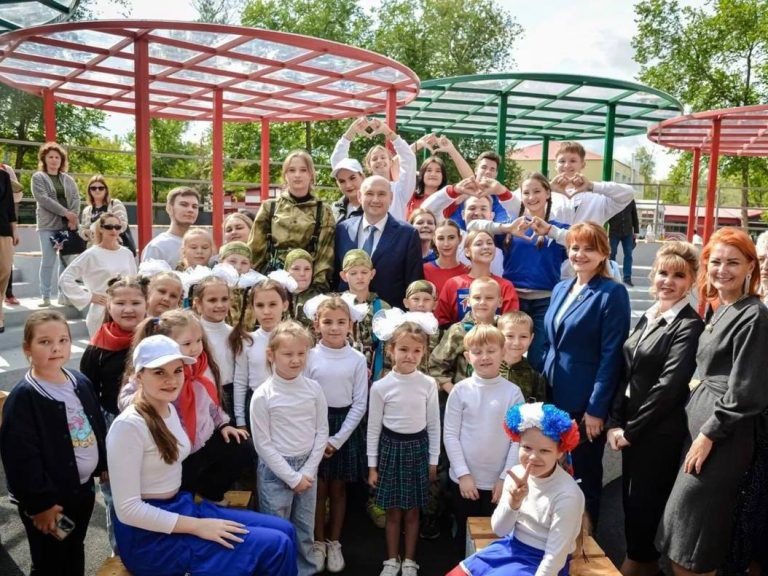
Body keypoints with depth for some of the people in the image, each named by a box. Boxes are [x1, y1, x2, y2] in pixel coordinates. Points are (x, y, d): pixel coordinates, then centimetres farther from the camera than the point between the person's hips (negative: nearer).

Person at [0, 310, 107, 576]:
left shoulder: (81, 382, 1)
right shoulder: (23, 397, -21)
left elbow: (98, 427, 12)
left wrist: (104, 466, 14)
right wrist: (39, 502, -20)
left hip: (83, 487, 6)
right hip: (48, 498, -6)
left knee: (75, 553, 24)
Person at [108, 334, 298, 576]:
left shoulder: (170, 409, 7)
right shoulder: (128, 425, -20)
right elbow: (128, 509, -21)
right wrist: (197, 526, -20)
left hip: (181, 506, 9)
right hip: (149, 535, -8)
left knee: (284, 531, 4)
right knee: (276, 546, -13)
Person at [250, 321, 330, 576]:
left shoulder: (314, 388, -4)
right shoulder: (262, 396, -14)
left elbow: (322, 432, 1)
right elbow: (263, 444, -11)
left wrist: (308, 471, -6)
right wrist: (292, 477, -11)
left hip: (307, 466, 3)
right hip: (274, 470, -3)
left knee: (305, 530, 15)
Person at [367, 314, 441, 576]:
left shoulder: (428, 385, -8)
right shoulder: (381, 386, -11)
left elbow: (434, 425, 1)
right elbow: (373, 427, -3)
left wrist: (433, 461, 4)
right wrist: (372, 465, -1)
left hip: (417, 448, 1)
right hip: (391, 447, -1)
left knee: (412, 512, 12)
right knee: (393, 512, 11)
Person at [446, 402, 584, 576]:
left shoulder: (567, 495, -24)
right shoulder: (517, 474, -6)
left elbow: (555, 557, -20)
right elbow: (499, 529, -4)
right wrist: (513, 503, -24)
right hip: (511, 547, 6)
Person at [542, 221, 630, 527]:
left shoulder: (613, 293, -11)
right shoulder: (561, 289, 10)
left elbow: (611, 355, -15)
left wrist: (597, 409, -16)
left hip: (586, 404, -6)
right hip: (553, 398, 6)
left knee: (585, 475, 10)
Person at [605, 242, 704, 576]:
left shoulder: (689, 326, -14)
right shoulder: (648, 317, 8)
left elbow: (669, 386, -19)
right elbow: (626, 374, 7)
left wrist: (631, 429, -14)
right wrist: (615, 422, -1)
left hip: (660, 433, -7)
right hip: (631, 427, 7)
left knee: (646, 502, 7)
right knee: (630, 498, 16)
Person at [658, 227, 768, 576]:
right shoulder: (717, 309, 11)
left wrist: (708, 435, -16)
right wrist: (698, 426, 14)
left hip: (724, 432, -9)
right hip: (701, 419, 9)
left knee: (690, 520, -1)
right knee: (694, 522, 16)